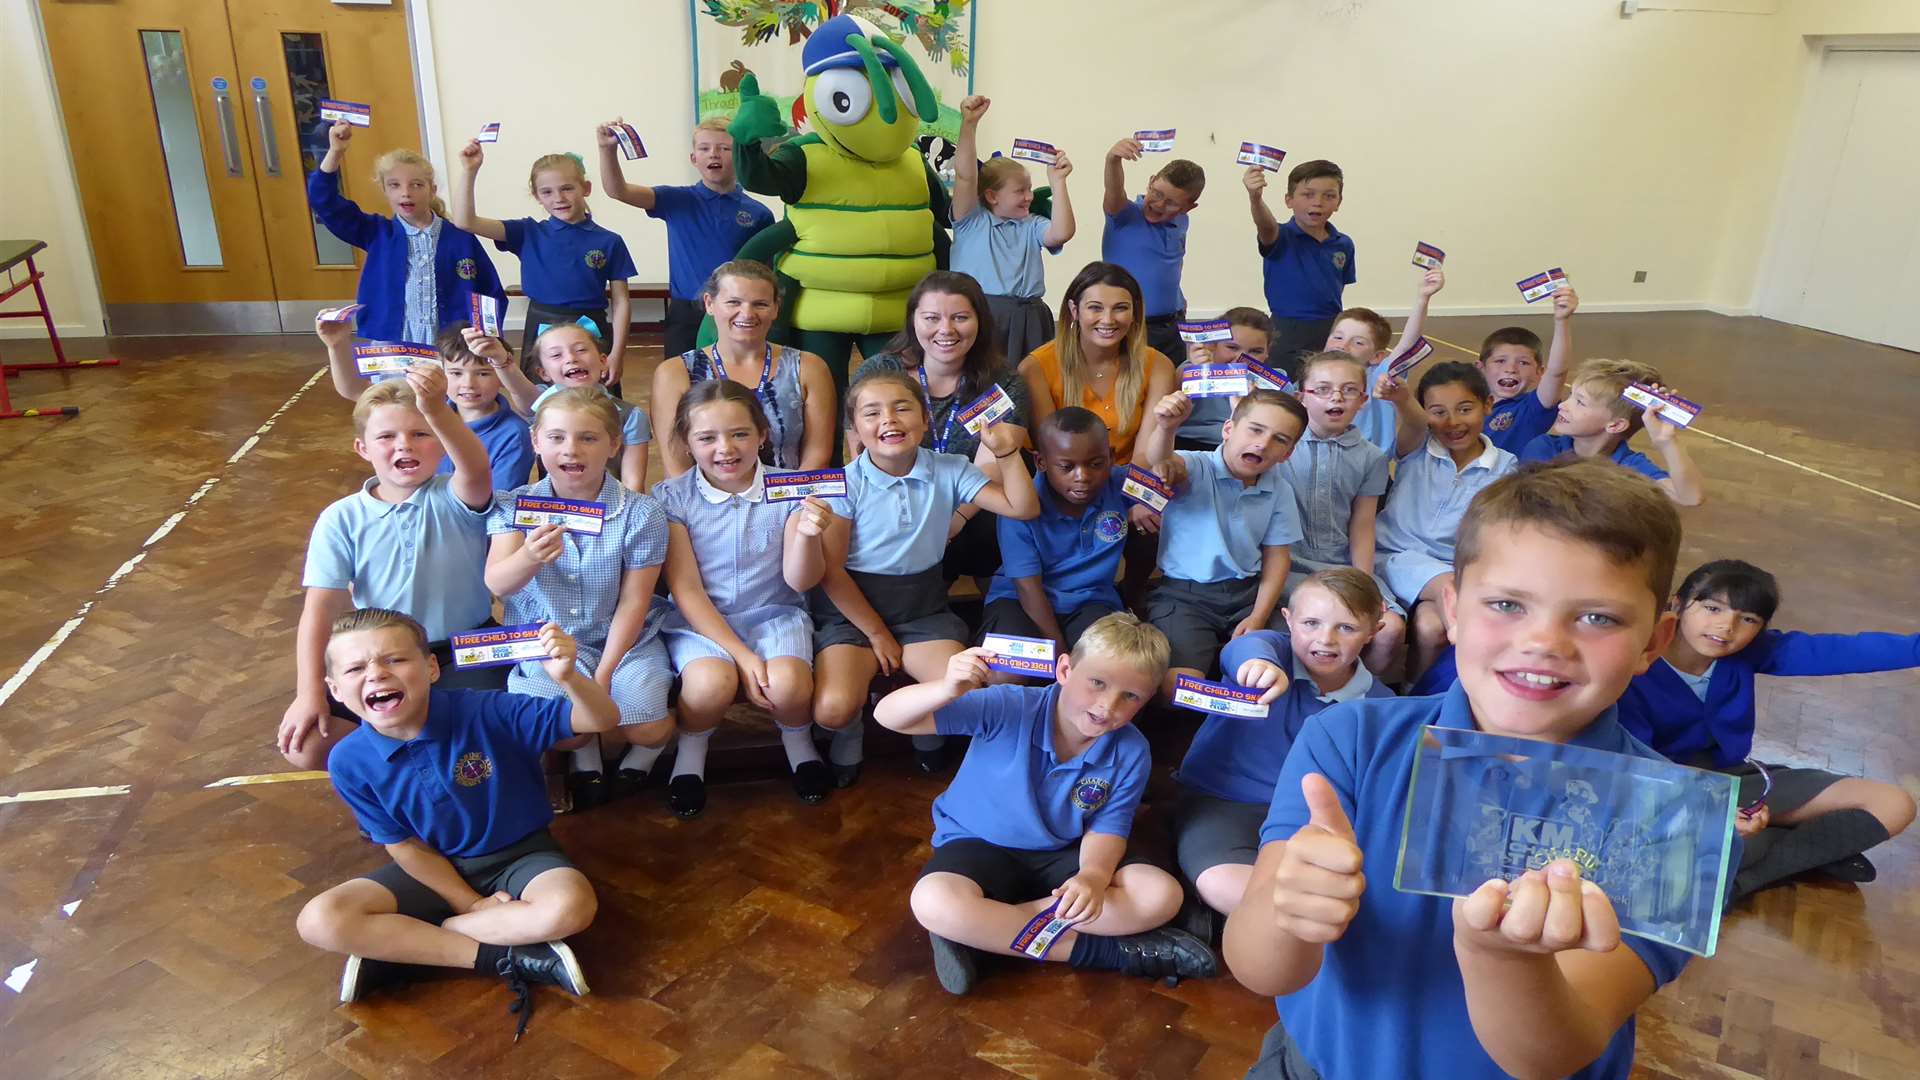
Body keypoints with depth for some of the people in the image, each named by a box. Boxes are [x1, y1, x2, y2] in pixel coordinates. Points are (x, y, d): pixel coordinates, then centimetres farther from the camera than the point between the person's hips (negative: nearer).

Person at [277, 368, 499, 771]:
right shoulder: (342, 518, -2)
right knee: (303, 746, -13)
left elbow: (477, 468, -33)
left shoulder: (456, 499, -8)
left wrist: (436, 409, -51)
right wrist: (309, 691, -14)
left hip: (465, 653, -2)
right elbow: (321, 607, -6)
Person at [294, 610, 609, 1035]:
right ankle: (508, 958, -21)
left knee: (570, 908, -33)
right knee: (319, 921, -21)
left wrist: (567, 676, -48)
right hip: (433, 870, 2)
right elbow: (404, 847, -4)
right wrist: (472, 904, -10)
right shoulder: (351, 762, -14)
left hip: (518, 855, -2)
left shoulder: (486, 712, -24)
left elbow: (601, 720, -27)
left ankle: (395, 945, -15)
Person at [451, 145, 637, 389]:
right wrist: (469, 170, -13)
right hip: (540, 333, 1)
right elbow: (465, 222, -4)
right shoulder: (528, 234, 3)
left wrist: (617, 353, -7)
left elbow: (621, 302, 0)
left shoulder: (609, 242, 0)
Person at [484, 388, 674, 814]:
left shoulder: (641, 513, -11)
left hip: (623, 639, 0)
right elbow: (496, 584, -20)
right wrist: (529, 558, -44)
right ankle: (584, 757, 17)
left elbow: (633, 601, -9)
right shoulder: (514, 506, -6)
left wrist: (604, 674, -13)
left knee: (647, 729, -17)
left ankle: (640, 758, 23)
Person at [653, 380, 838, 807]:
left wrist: (807, 534, -29)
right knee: (711, 683, -33)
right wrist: (742, 655, -16)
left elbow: (800, 581, -7)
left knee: (788, 686, -29)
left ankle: (798, 741, 8)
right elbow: (686, 591, -7)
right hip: (699, 622, -1)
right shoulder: (671, 498, -5)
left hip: (773, 615, 1)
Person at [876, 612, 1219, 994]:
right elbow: (888, 716, -25)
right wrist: (947, 690, -46)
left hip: (1060, 856, 3)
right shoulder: (1009, 709, -23)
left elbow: (1107, 830, -8)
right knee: (934, 903, -35)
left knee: (1163, 895, -18)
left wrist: (1094, 875, -31)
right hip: (977, 846, -3)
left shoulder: (1131, 754, -13)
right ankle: (1102, 951, -20)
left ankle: (980, 929, -19)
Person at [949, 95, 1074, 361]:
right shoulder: (972, 220, 8)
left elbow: (1062, 233, -4)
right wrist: (969, 124, -14)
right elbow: (965, 175, -5)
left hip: (1026, 321, 3)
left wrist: (1057, 182, -2)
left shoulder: (1032, 225, 15)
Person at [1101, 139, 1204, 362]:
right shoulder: (1126, 216, -8)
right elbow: (1114, 192, -31)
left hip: (1171, 328, 6)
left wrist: (1176, 299, 16)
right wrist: (1113, 161, -50)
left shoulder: (1180, 223, 9)